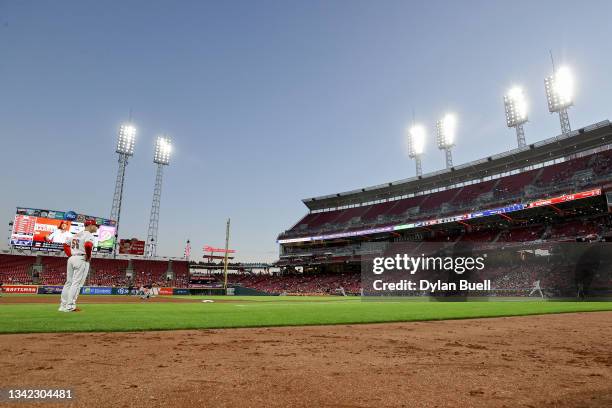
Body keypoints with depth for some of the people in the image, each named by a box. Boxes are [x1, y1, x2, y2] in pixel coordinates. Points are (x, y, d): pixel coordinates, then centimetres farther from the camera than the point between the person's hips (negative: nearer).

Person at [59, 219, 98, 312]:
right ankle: (70, 306, -7)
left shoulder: (77, 234, 18)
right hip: (82, 260, -9)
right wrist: (88, 257, -15)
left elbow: (66, 245, 24)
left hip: (71, 259, 9)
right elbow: (88, 245, -29)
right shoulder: (89, 235, -10)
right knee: (76, 283, -7)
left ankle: (63, 305, 17)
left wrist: (71, 255, 18)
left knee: (68, 282, 13)